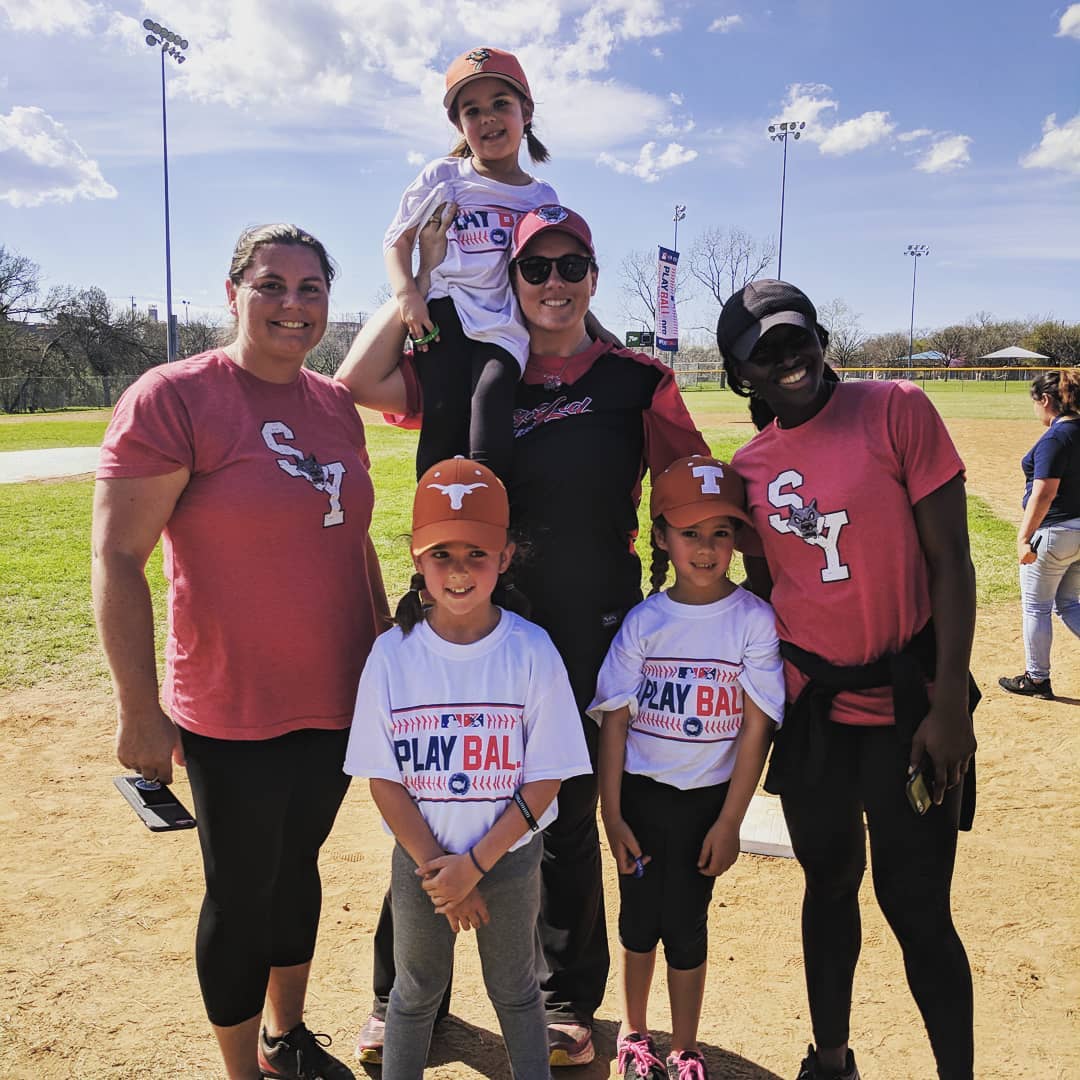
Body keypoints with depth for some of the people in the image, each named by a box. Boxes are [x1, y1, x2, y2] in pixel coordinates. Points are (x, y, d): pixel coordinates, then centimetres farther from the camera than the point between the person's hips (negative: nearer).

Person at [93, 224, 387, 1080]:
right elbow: (118, 559, -15)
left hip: (338, 702, 6)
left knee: (299, 866, 22)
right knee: (243, 895, 10)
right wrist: (139, 709, -16)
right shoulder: (173, 398, -14)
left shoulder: (334, 406, 6)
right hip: (235, 714, -6)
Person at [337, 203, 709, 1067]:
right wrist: (422, 276, -5)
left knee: (568, 815, 11)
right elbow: (358, 382, -6)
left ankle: (566, 1001, 33)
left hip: (590, 631, -1)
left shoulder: (638, 380, 0)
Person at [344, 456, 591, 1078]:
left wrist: (475, 863, -15)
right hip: (421, 858, 1)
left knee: (514, 989, 19)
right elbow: (383, 780, -8)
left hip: (510, 857, -1)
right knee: (417, 990, 20)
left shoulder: (532, 651, -15)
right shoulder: (393, 654, -12)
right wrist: (436, 868, -12)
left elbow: (545, 779, -12)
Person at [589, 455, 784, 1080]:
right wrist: (612, 814, -3)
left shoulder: (755, 620, -9)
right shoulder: (643, 622, -5)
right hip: (640, 794, 2)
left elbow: (756, 728, -8)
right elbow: (614, 721, -2)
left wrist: (729, 823, -8)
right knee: (639, 914, 15)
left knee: (685, 923, 7)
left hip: (708, 798, -2)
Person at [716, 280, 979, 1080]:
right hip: (810, 708, 4)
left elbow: (950, 560, -10)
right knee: (830, 884, 17)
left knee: (917, 906, 1)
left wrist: (950, 704, -14)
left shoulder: (898, 410, -9)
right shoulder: (748, 467, 4)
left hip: (909, 704, -4)